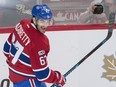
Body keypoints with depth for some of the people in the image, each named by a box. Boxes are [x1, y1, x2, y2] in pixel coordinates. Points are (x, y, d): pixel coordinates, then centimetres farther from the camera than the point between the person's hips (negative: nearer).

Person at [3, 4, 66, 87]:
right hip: (25, 80, -9)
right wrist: (59, 78, -12)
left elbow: (8, 47, 8)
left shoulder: (22, 24, -7)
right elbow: (42, 73, -26)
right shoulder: (39, 42, -31)